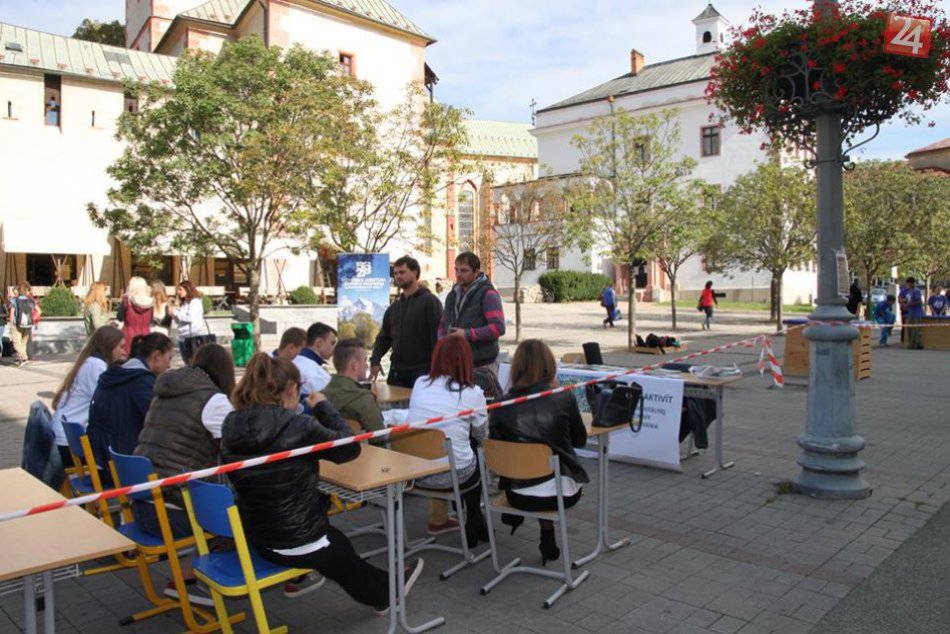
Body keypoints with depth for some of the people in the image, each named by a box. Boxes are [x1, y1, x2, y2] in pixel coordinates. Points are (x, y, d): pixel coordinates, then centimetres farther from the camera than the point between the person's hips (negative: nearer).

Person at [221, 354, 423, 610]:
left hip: (254, 536, 6)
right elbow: (350, 447, -14)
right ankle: (385, 594, 53)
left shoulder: (231, 426, -8)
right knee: (346, 559, 25)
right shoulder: (297, 427, -27)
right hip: (297, 540, -6)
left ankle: (297, 578, 56)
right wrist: (323, 407, -3)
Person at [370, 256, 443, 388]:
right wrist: (375, 360, 3)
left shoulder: (430, 301, -3)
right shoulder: (394, 307, 17)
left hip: (423, 372, -6)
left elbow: (438, 336, -11)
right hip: (397, 372, 6)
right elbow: (384, 337, 19)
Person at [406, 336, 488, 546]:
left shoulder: (420, 384, 1)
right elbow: (482, 436, 7)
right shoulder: (473, 393, -8)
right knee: (477, 460, 28)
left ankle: (438, 520, 41)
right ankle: (474, 526, 42)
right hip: (453, 475, -3)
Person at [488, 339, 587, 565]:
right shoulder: (564, 399, -12)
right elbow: (580, 440, 4)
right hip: (561, 493, -1)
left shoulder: (501, 405, -9)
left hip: (518, 495, 1)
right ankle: (547, 539, 36)